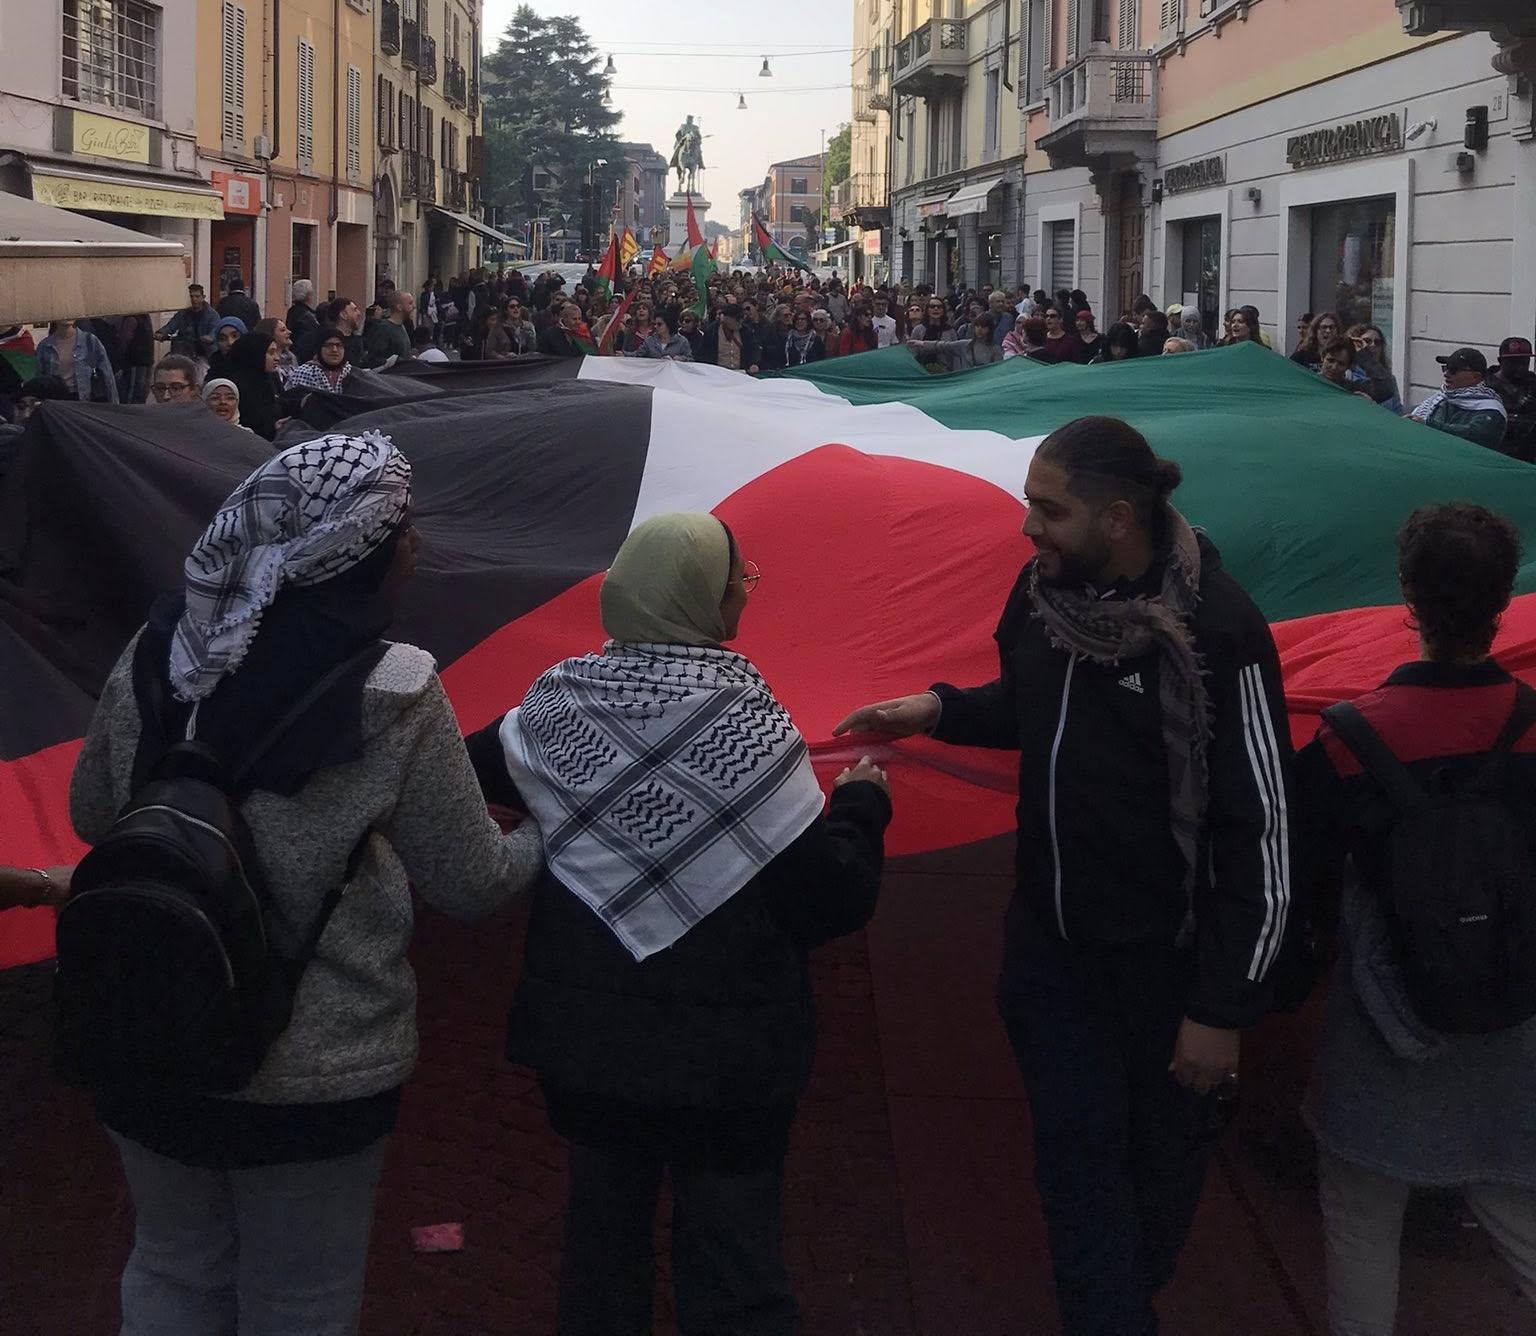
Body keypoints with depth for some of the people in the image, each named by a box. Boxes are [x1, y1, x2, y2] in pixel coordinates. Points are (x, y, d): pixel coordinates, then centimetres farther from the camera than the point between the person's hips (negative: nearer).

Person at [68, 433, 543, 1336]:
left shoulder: (157, 653, -7)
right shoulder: (396, 699, -20)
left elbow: (92, 815, 7)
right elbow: (473, 884, -10)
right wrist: (554, 839, 9)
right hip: (316, 1073, -4)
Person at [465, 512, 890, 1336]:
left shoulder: (556, 704, -6)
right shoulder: (744, 721, -17)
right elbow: (836, 899, -17)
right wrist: (861, 804, 1)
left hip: (587, 1039, 4)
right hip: (728, 1051, -4)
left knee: (602, 1242, 20)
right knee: (733, 1268, 7)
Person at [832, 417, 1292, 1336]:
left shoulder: (1217, 631, -24)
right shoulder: (1043, 590, -4)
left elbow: (1259, 827, -20)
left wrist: (1225, 1007, -18)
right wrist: (939, 710, -1)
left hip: (1168, 951, -4)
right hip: (1052, 932, 5)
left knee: (1161, 1148, 15)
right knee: (1077, 1148, 5)